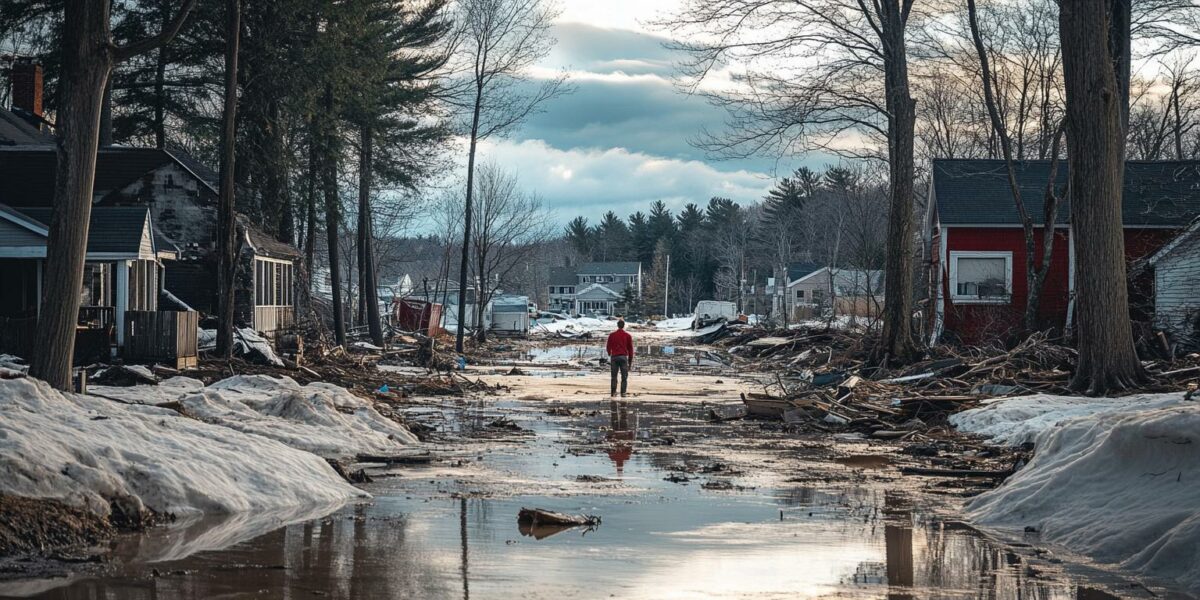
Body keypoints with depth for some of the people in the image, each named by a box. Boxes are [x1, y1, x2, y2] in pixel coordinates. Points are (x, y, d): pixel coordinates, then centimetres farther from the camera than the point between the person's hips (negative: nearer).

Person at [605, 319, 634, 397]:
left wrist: (610, 354, 30)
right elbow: (630, 348, 4)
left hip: (614, 357, 1)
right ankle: (623, 393, -7)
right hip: (624, 357, -1)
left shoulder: (612, 335, 5)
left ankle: (613, 392, 1)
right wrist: (630, 360, 10)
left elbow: (608, 347, 9)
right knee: (624, 377, 1)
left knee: (614, 376, 8)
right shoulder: (628, 335, 3)